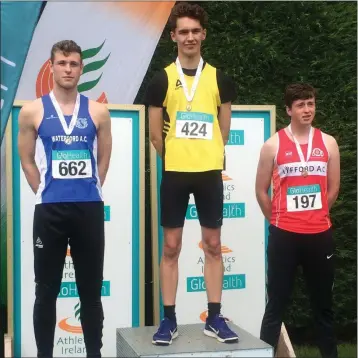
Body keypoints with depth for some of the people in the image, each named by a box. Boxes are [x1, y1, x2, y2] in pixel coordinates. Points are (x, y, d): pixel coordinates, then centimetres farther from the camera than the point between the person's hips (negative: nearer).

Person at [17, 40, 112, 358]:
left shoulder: (98, 112, 5)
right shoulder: (32, 112, 2)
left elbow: (104, 157, 12)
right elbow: (27, 160, 7)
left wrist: (87, 190, 7)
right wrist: (45, 193, 3)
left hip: (90, 208, 1)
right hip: (50, 210, -1)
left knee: (91, 290, 8)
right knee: (46, 291, 6)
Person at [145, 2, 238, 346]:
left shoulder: (219, 79, 6)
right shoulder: (162, 80, 1)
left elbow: (223, 130, 11)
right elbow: (155, 134, 4)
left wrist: (205, 158, 8)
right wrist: (177, 159, 8)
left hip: (210, 172, 1)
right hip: (175, 173, -1)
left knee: (213, 245, 6)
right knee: (171, 246, 3)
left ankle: (214, 318, 15)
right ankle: (169, 319, 11)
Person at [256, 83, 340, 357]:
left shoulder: (328, 143, 5)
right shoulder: (273, 145, -1)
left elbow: (333, 188, 11)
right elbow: (261, 190, 4)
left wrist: (315, 216, 13)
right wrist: (278, 220, 7)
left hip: (320, 235, 2)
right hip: (284, 236, -2)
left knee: (323, 303, 13)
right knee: (276, 304, 3)